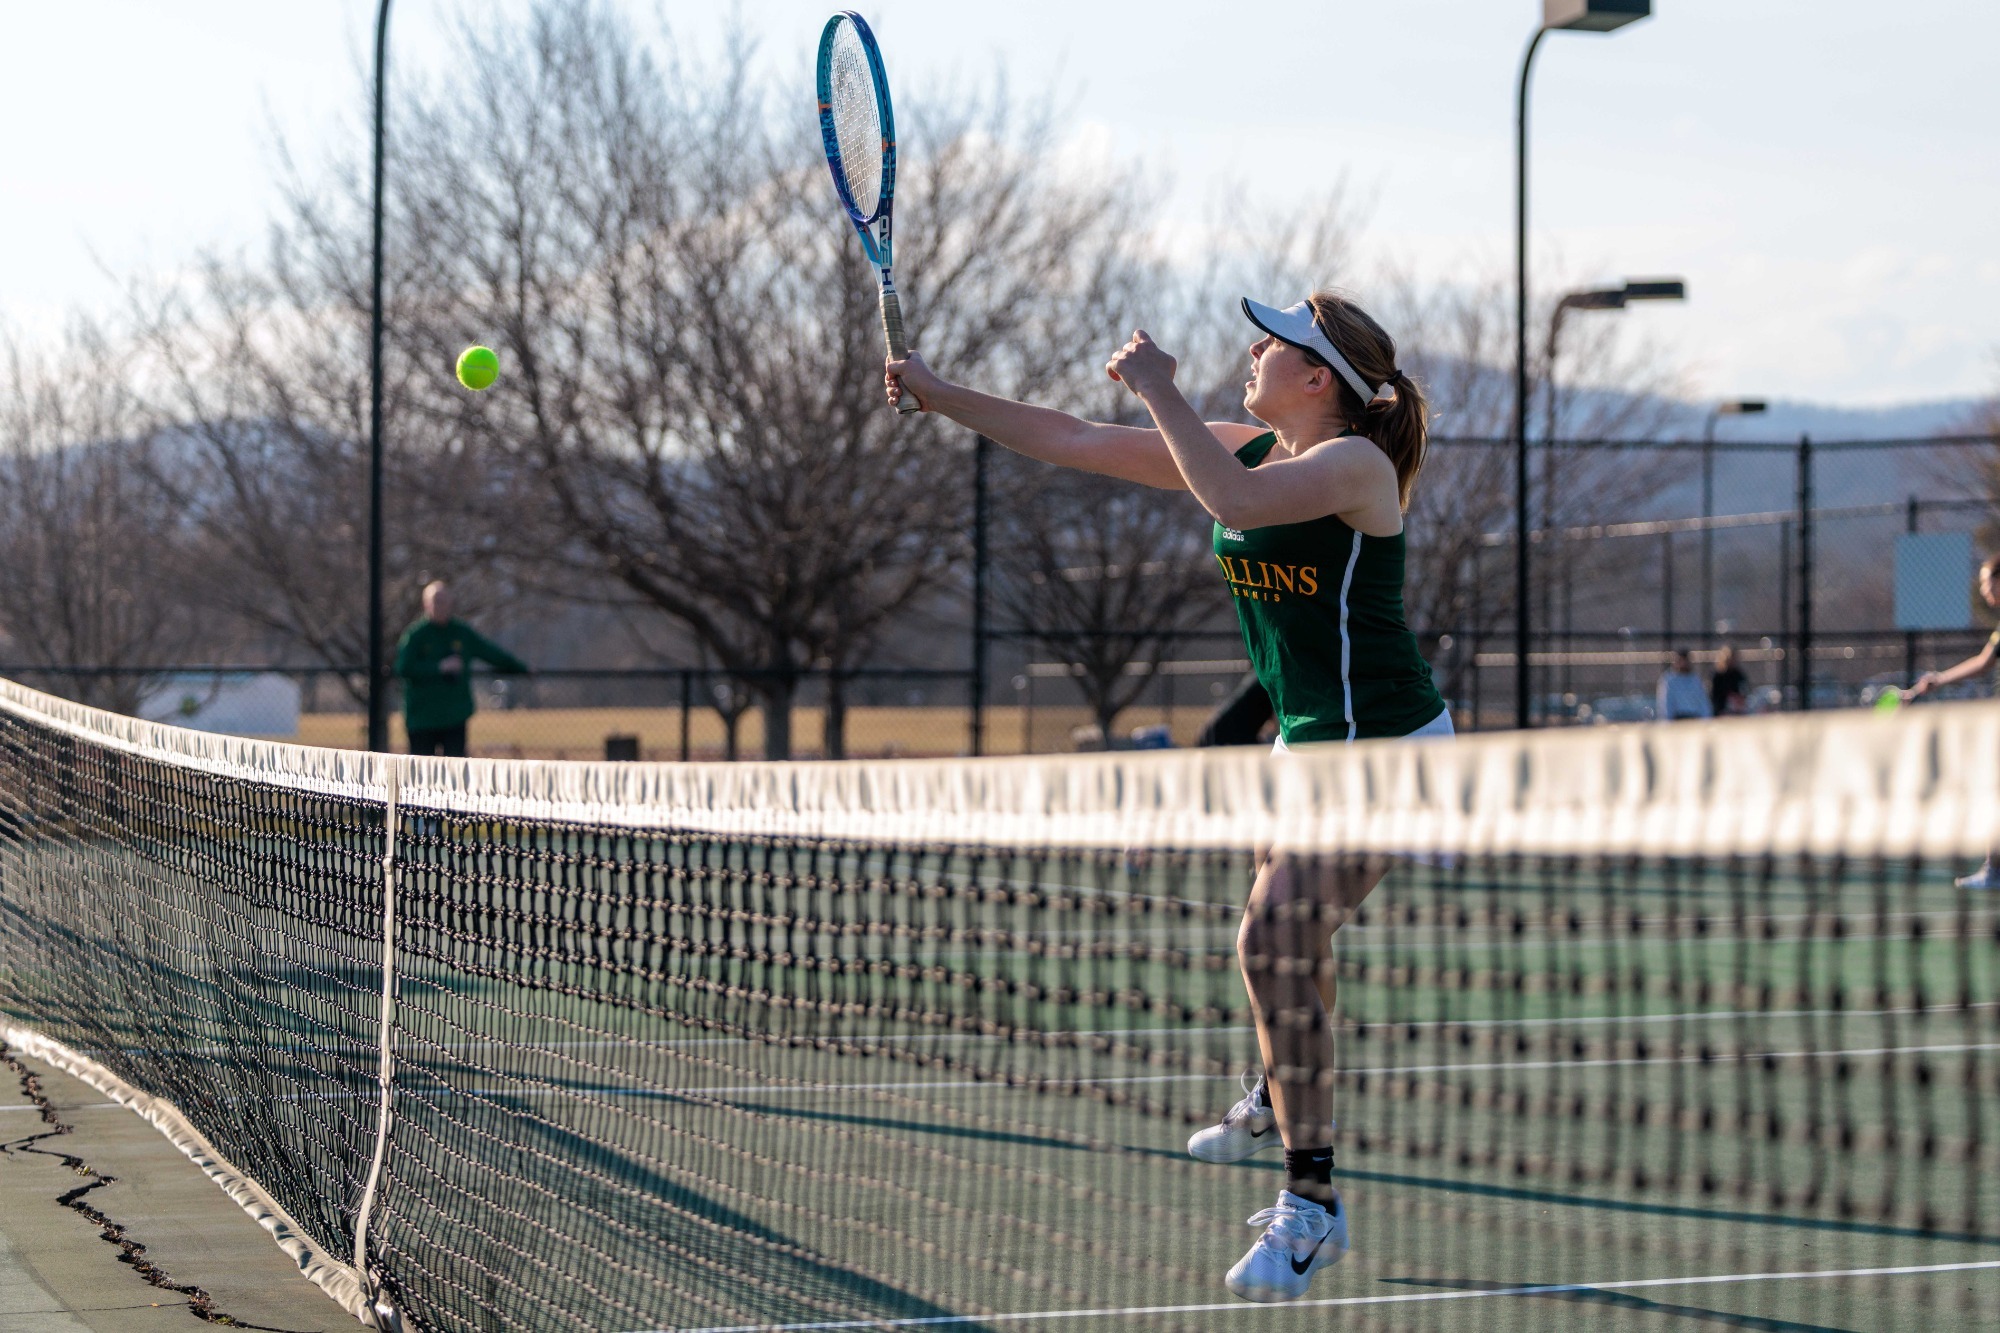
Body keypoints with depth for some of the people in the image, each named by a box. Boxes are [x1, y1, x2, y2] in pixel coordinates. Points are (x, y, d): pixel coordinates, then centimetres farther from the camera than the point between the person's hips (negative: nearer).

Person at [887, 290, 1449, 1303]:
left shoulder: (1356, 462, -19)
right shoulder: (1245, 447, 5)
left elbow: (1234, 500, -39)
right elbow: (1075, 442, 8)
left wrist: (1158, 387, -28)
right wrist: (941, 394, 6)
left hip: (1386, 746, -9)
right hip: (1307, 742, 10)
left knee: (1275, 936, -23)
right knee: (1287, 929, 29)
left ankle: (1312, 1200, -17)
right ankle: (1281, 1099, 58)